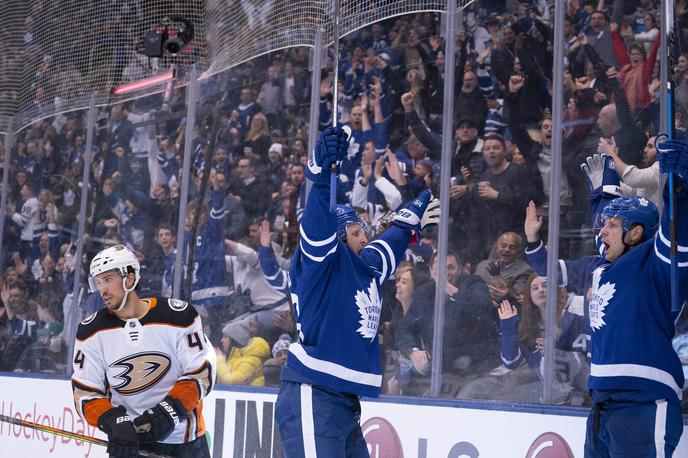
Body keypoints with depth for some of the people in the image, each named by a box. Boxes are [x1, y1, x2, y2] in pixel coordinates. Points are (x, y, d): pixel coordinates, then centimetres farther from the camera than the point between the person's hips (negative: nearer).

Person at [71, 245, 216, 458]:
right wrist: (115, 423, -20)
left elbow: (201, 372, -9)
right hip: (128, 438, 1)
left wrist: (169, 410, -21)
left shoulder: (178, 316, -10)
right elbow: (85, 391, -3)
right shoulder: (92, 331, -4)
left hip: (184, 435, 0)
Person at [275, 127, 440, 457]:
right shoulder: (323, 261, -6)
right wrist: (323, 174, -40)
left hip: (344, 404, 10)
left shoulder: (367, 267, 17)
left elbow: (387, 248, 40)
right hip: (312, 401, -9)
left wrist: (412, 220, 42)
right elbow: (317, 228, -27)